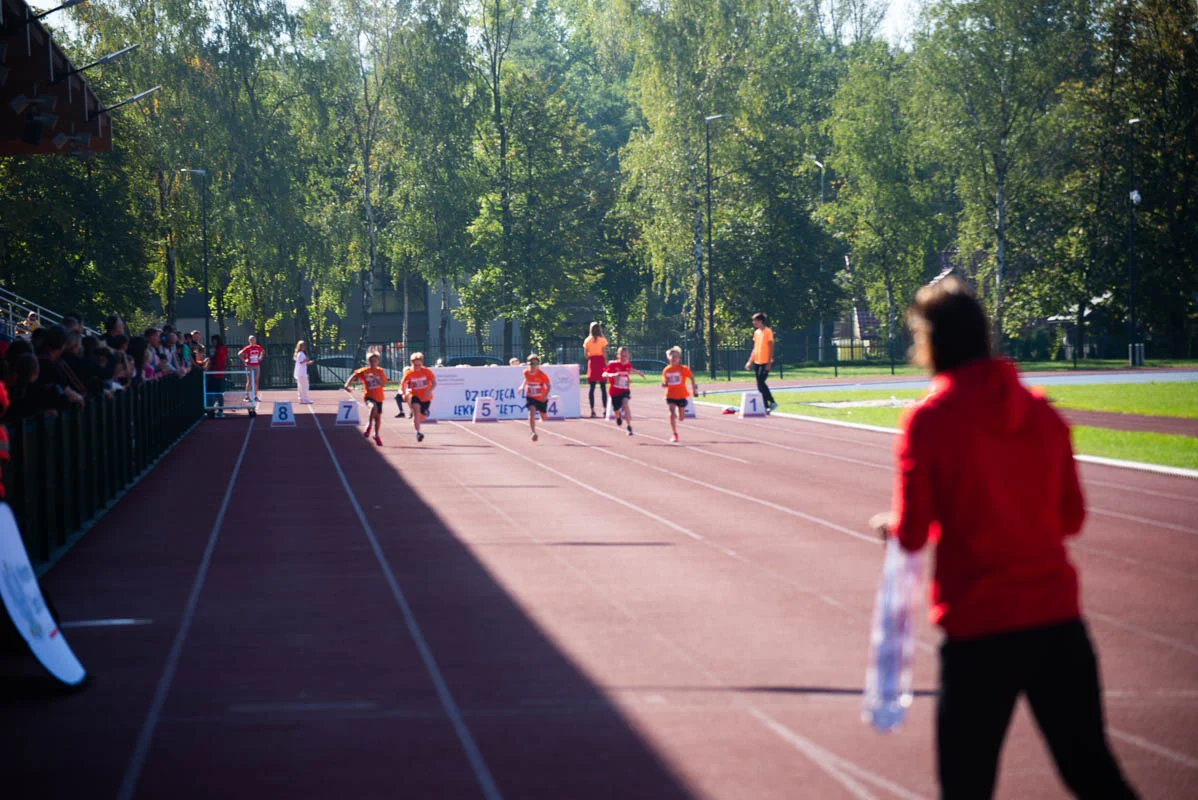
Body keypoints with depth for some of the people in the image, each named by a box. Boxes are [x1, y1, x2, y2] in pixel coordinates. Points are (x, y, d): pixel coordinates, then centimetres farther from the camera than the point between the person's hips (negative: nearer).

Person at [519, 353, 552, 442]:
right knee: (532, 412, -27)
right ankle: (533, 433, -28)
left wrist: (546, 395, -30)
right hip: (530, 397, 1)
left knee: (544, 418, 15)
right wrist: (522, 386, 6)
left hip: (541, 398, -1)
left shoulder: (542, 374, -20)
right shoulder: (526, 372, -8)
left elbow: (548, 385, -15)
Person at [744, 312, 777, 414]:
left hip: (765, 363, -8)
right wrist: (750, 361, 16)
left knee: (761, 383, -15)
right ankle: (766, 406, 10)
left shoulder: (768, 332, -9)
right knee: (760, 384, 6)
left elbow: (771, 347, -12)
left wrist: (769, 362, -17)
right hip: (757, 362, 8)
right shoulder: (756, 332, 14)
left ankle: (772, 402, -6)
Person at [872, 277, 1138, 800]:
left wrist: (889, 524, 14)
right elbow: (1070, 517, 11)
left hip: (978, 625, -4)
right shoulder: (1041, 413, 6)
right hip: (1058, 617, 4)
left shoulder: (928, 421, -8)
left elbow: (912, 535, -8)